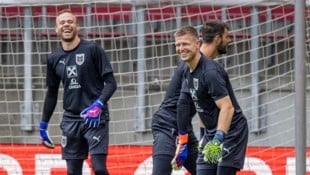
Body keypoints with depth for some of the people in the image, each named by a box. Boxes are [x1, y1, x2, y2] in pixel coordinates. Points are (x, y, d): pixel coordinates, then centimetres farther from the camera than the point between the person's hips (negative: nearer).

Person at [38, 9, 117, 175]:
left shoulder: (92, 50, -5)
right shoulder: (54, 58, 9)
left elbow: (111, 82, -6)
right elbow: (51, 93, 21)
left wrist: (99, 105, -22)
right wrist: (43, 124, 20)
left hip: (95, 118, -5)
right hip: (70, 119, 5)